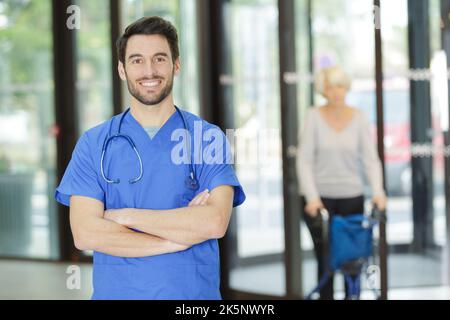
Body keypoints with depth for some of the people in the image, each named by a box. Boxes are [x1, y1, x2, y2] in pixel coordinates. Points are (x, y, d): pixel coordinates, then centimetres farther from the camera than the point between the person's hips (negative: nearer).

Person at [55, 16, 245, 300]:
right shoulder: (94, 144, -1)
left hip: (194, 292, 0)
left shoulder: (209, 138, -2)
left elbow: (215, 222, -16)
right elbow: (85, 234, -11)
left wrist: (124, 215, -14)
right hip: (116, 291, 1)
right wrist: (180, 237, -16)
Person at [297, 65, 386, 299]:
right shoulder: (314, 117, -4)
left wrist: (378, 192, -16)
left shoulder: (359, 118, 1)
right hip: (319, 198, -2)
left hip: (351, 197, 2)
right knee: (325, 260, -1)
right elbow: (304, 160, -7)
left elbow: (371, 159, -2)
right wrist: (312, 197, -17)